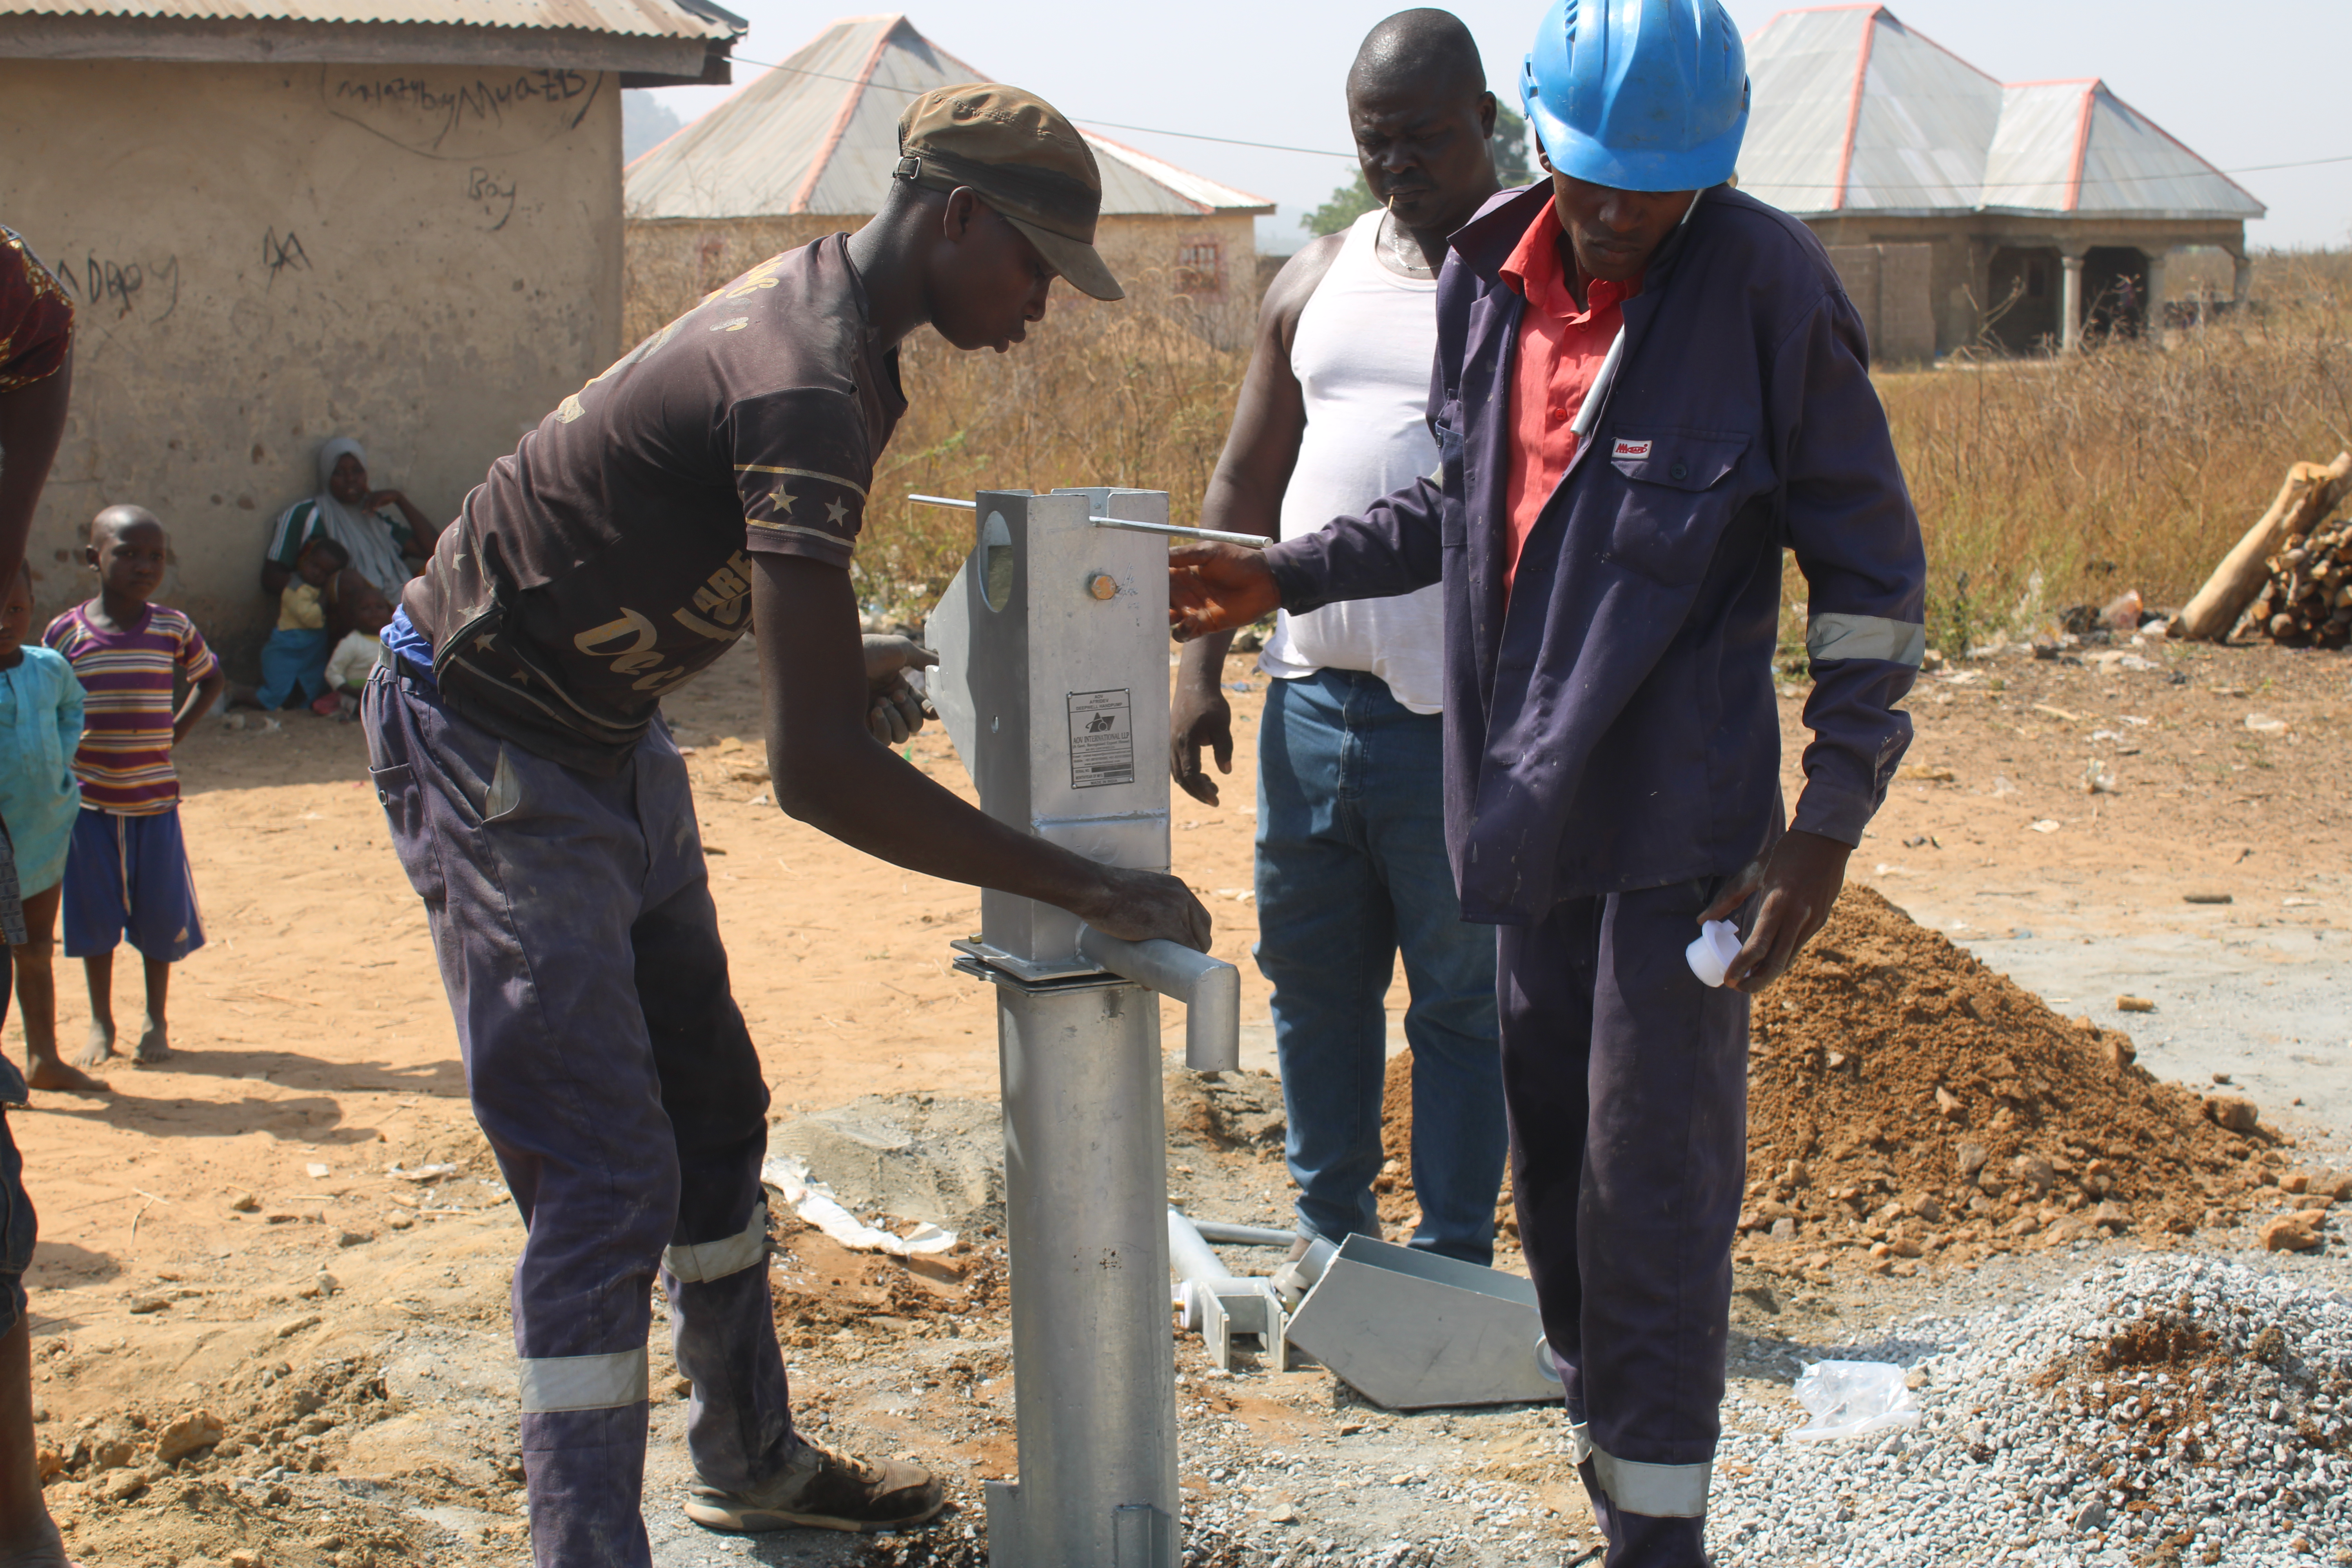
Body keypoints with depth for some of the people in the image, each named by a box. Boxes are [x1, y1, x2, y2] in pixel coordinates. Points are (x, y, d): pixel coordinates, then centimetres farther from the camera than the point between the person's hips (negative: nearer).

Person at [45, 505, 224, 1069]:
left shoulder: (174, 629, -2)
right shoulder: (66, 632, -5)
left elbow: (211, 680, 15)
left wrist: (175, 734, 6)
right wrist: (60, 759, -7)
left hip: (155, 798, 1)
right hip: (89, 799, -1)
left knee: (160, 915, 6)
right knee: (95, 914, 7)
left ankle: (156, 1021, 22)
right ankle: (101, 1023, 22)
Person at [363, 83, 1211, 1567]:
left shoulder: (830, 312, 0)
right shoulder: (803, 386, -31)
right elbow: (819, 773, -37)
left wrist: (834, 656, 6)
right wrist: (1088, 888, -32)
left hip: (609, 732, 10)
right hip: (490, 752, -10)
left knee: (715, 1120, 18)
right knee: (608, 1185, -13)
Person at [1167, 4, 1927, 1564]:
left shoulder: (1767, 289, -13)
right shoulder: (1486, 278, 4)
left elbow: (1873, 574, -9)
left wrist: (1830, 823, -12)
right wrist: (1288, 575, 10)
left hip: (1681, 818, -6)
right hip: (1531, 800, 6)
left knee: (1654, 1184, -4)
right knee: (1555, 1155, 16)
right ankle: (1602, 1437, 32)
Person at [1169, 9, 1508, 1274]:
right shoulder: (1317, 281, 13)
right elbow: (1245, 482, 17)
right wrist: (1201, 661, 9)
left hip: (1462, 720, -5)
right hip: (1310, 697, 5)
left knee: (1462, 1000, 4)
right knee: (1312, 977, 14)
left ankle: (1450, 1263, 16)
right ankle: (1330, 1228, 30)